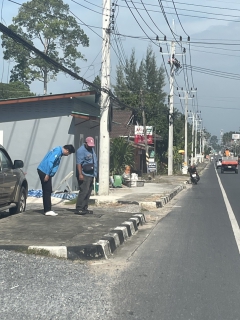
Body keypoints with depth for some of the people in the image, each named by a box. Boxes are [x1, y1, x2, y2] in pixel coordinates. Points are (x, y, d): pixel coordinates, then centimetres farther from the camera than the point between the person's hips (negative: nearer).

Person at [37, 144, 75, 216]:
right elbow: (50, 162, -22)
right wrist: (47, 174, -22)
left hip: (44, 172, 10)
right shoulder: (58, 151, -13)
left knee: (47, 191, 11)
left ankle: (47, 210, 14)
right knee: (47, 191, -8)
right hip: (44, 172, -10)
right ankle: (48, 210, -6)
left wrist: (48, 174, 15)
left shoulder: (59, 152, 18)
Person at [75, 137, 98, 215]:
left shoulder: (92, 149, 17)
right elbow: (78, 163, -19)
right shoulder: (81, 150, -12)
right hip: (84, 175, -9)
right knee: (84, 191, -15)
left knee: (88, 192, 9)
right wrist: (80, 174, -25)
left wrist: (95, 173, 23)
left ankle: (85, 208, 15)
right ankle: (78, 209, -14)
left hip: (91, 174, 9)